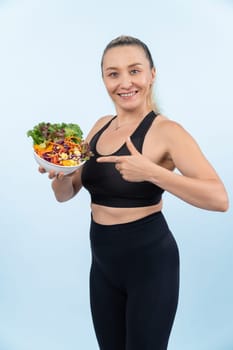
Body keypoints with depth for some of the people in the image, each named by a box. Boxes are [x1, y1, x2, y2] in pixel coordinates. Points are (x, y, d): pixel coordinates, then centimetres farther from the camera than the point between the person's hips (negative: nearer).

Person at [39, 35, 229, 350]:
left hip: (149, 260, -6)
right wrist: (60, 171, -13)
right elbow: (65, 194, 9)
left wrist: (151, 172, -33)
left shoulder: (166, 131, -14)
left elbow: (220, 199, -24)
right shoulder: (101, 126, 5)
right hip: (103, 260, 6)